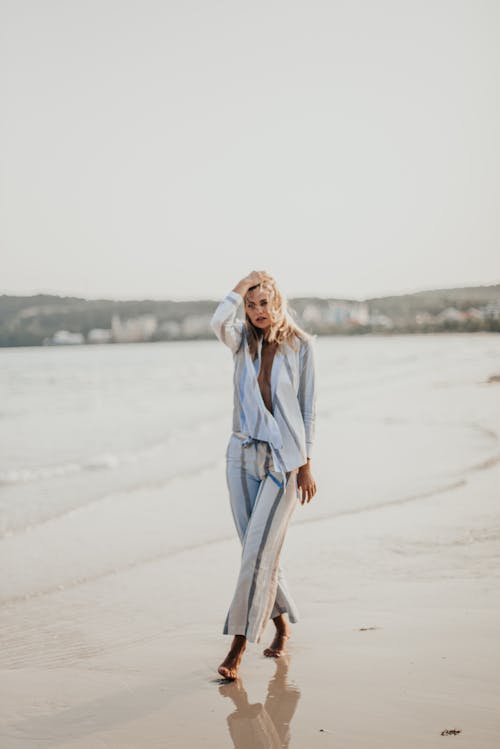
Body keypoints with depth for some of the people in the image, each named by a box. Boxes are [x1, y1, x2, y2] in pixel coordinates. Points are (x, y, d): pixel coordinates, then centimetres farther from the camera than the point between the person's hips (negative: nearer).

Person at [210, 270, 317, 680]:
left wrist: (306, 464, -2)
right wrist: (244, 283, -7)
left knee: (258, 551, -9)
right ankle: (282, 624, 32)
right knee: (258, 550, 11)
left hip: (284, 458, -3)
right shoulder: (242, 341, 5)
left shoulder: (301, 344, -1)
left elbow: (308, 406, 1)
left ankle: (239, 646, -4)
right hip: (243, 454, 4)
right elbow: (218, 322, -19)